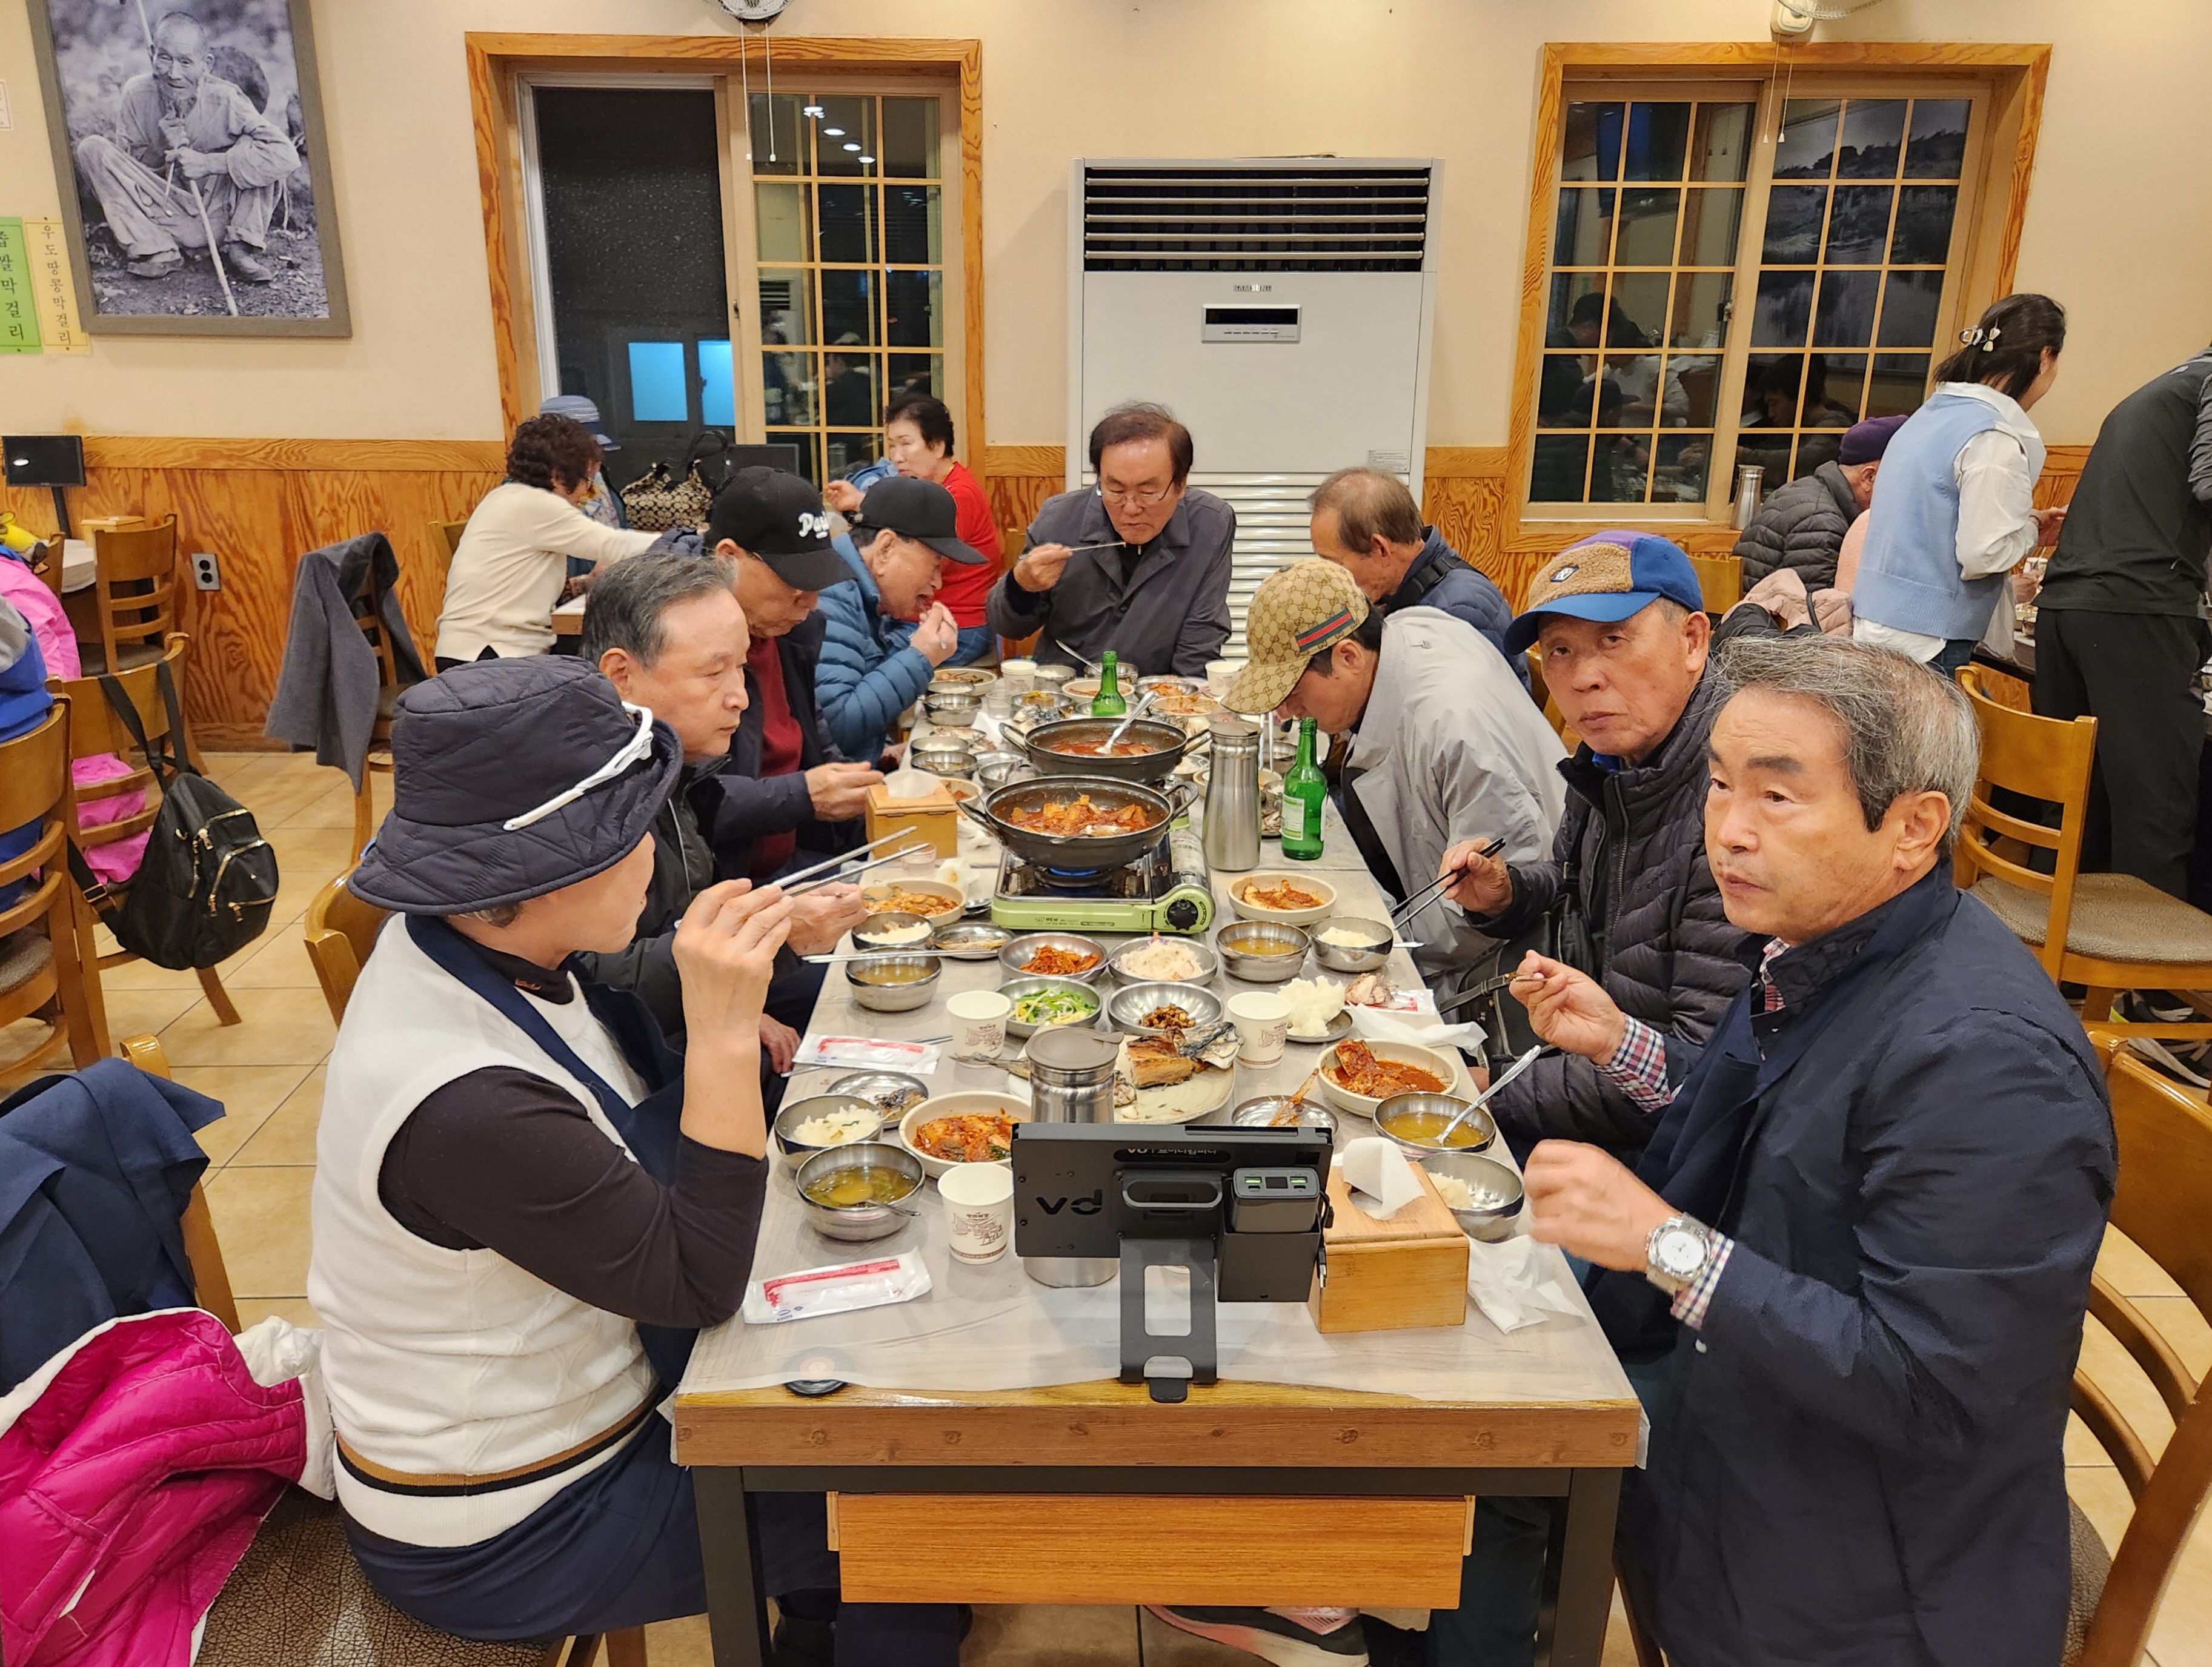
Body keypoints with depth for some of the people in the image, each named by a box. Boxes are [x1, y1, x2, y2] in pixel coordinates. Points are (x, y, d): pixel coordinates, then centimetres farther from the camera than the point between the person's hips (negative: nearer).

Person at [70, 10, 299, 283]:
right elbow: (124, 167, 0)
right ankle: (152, 250, -15)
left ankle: (241, 249, -15)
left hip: (218, 217, -2)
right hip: (163, 217, 2)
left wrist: (208, 163, -27)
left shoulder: (224, 100, -15)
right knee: (90, 148, -14)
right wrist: (159, 148, -22)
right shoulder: (137, 94, -7)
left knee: (251, 144, -18)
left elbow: (287, 154, -28)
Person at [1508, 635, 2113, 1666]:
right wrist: (1620, 1046, 1)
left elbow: (1934, 1397, -28)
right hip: (1728, 1380, 7)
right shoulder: (1820, 946, -3)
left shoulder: (1986, 1060, -28)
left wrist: (1670, 1246, -28)